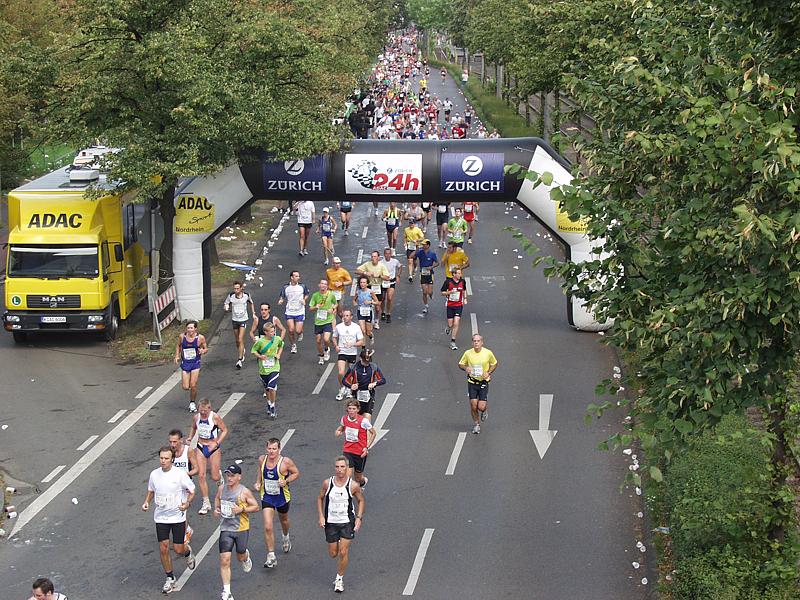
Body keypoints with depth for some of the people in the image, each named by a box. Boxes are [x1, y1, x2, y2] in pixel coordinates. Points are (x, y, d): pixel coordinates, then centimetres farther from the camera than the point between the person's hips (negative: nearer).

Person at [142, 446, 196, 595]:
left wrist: (187, 503, -19)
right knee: (163, 549, 0)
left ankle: (188, 552, 39)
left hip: (178, 517, -3)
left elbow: (191, 491, -2)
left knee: (178, 550, 1)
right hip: (160, 517, 3)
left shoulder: (180, 474, -12)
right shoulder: (154, 474, -2)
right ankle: (170, 578, 18)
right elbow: (151, 491, 16)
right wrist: (146, 502, -1)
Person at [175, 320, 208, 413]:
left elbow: (206, 348, 2)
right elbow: (178, 346, 13)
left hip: (195, 363, -1)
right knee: (185, 387, -2)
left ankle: (192, 403, 19)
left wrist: (203, 351, -21)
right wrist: (177, 356, 1)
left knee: (193, 386, -5)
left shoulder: (200, 338, -12)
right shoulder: (182, 336, -7)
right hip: (185, 363, 1)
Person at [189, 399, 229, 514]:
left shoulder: (215, 417, -16)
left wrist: (216, 443, -17)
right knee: (201, 475, -4)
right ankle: (206, 504, 5)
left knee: (215, 477, 1)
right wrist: (190, 438, 4)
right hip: (201, 447, 3)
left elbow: (224, 430, -8)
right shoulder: (196, 417, -2)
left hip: (213, 448, -3)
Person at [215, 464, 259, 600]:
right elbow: (217, 498, 22)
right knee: (224, 561, -6)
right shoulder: (221, 488, 0)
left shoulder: (244, 492, -11)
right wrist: (216, 508, 2)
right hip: (225, 529, 2)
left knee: (240, 557, 15)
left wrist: (242, 509, -19)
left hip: (241, 529, -2)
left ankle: (246, 556, 55)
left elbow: (256, 507, -4)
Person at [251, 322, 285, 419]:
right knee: (267, 389, 15)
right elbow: (253, 350, 1)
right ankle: (269, 405, 39)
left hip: (274, 368, 0)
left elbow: (281, 346, 17)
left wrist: (279, 354, 1)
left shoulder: (277, 339, -5)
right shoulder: (260, 341, -12)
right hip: (263, 369, 0)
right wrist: (260, 356, -17)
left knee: (272, 388, -15)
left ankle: (273, 407, 0)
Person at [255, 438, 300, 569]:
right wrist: (258, 482, -1)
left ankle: (286, 538, 60)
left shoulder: (286, 462, -20)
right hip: (267, 497, 1)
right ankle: (271, 556, -2)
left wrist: (286, 481, -22)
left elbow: (296, 473, -6)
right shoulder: (262, 459, -9)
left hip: (282, 497, -1)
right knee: (268, 527, -11)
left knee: (283, 520, 26)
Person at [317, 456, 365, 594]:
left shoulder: (353, 485, -11)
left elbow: (361, 500, 5)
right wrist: (321, 516, -3)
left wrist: (359, 518, -5)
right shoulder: (327, 483, -8)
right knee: (333, 554, 10)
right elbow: (320, 498, 7)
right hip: (330, 522, 2)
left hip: (347, 522, -2)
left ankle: (339, 579, 11)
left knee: (343, 553, -8)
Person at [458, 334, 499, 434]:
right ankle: (476, 424, 21)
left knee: (481, 407, -8)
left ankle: (484, 411, 31)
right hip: (472, 383, 1)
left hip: (484, 382, -1)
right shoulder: (468, 353, -6)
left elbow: (494, 363, 10)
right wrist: (466, 368, -15)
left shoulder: (488, 353, -7)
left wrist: (488, 372, -7)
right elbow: (460, 364, 8)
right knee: (473, 406, -3)